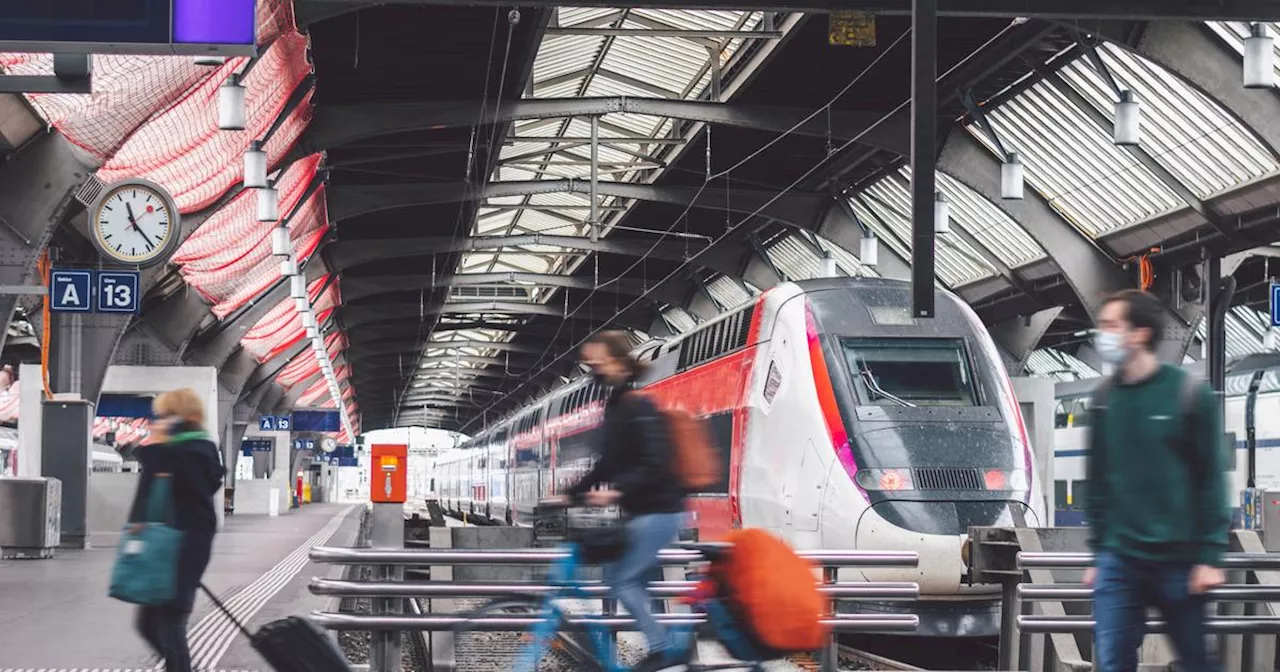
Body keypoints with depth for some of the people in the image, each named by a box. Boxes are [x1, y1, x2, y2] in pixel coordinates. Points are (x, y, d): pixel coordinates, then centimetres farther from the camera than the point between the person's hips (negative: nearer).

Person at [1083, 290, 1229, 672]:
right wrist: (1098, 552, 11)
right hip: (1118, 562, 3)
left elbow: (1211, 479, -6)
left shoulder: (1190, 394, -6)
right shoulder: (1105, 400, 6)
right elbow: (1097, 482, 11)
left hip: (1178, 562, -3)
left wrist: (1209, 556, -9)